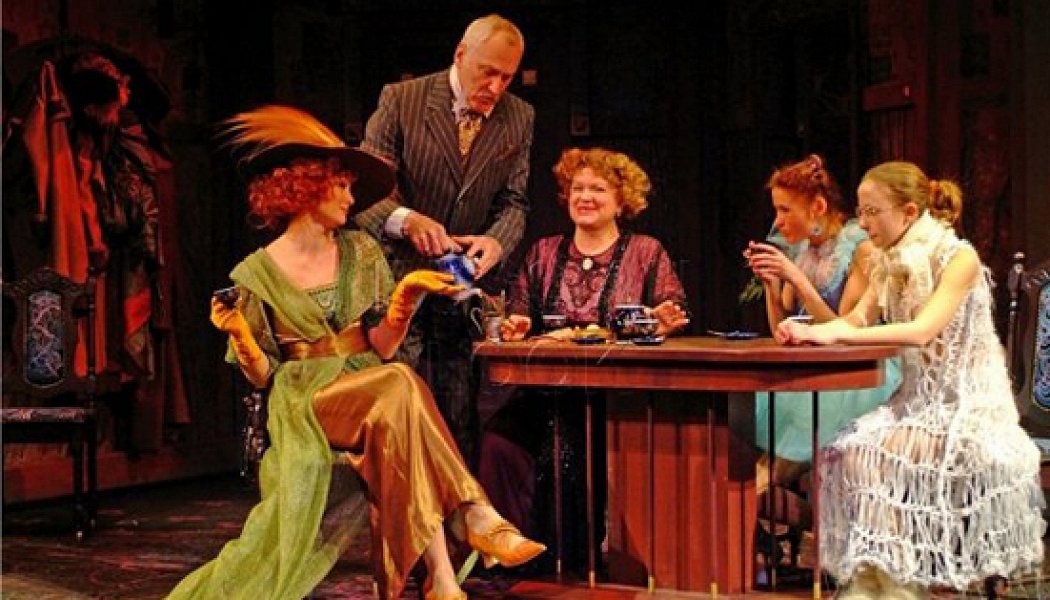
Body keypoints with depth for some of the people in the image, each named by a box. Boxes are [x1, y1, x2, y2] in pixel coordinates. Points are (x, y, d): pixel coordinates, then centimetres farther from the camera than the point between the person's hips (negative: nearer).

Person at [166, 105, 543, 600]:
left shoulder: (361, 253, 11)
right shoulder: (256, 275, 5)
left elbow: (381, 347, 5)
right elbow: (264, 376, 4)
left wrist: (408, 294, -11)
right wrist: (240, 336, -15)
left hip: (369, 390, 3)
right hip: (305, 405, -3)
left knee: (396, 415, -36)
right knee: (401, 388, -34)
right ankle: (477, 517, -36)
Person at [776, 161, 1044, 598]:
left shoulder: (959, 258, -14)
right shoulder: (890, 263, 9)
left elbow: (921, 331, -28)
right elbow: (856, 320, 1)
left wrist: (834, 335, -32)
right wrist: (810, 332, -21)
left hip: (969, 403, -6)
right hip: (918, 398, 6)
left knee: (879, 455, -27)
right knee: (846, 451, -19)